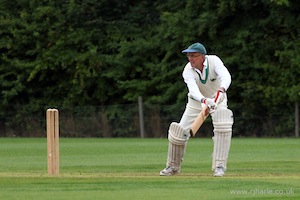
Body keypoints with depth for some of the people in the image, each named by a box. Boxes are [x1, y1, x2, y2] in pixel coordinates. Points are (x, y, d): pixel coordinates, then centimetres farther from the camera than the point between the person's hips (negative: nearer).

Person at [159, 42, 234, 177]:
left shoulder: (214, 61, -25)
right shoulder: (188, 71, -23)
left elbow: (226, 76, -41)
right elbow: (193, 89, -41)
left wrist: (221, 90, -63)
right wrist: (204, 100, -62)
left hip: (217, 99, -1)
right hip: (197, 101, 1)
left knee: (223, 125, -28)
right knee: (179, 132, -5)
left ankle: (219, 166, -20)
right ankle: (173, 167, 19)